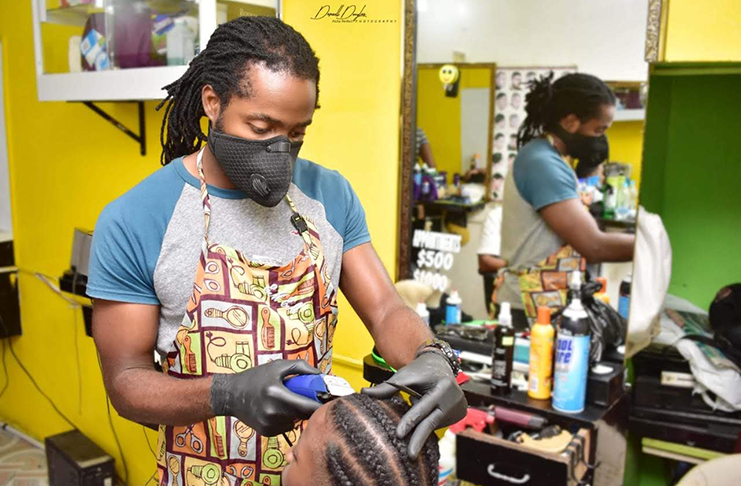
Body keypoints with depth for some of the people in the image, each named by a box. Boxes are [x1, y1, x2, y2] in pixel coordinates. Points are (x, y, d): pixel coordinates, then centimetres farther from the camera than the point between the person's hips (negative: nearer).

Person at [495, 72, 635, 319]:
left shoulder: (545, 159, 14)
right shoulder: (543, 164, -18)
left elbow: (580, 236, 13)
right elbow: (594, 246, -22)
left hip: (548, 301, 10)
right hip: (533, 304, -10)